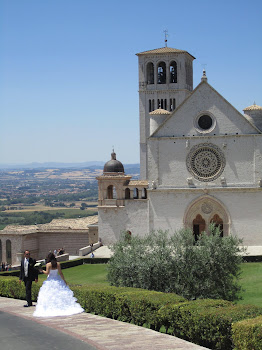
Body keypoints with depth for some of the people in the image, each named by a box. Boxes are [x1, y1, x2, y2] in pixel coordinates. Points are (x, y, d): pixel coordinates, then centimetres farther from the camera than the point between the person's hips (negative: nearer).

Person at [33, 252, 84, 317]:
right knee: (61, 294, 8)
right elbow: (60, 272, -1)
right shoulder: (58, 264, -1)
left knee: (49, 295, 0)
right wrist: (64, 280, 4)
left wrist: (42, 270, 7)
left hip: (50, 281, -3)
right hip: (58, 280, 3)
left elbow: (47, 273, -12)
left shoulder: (48, 264, -9)